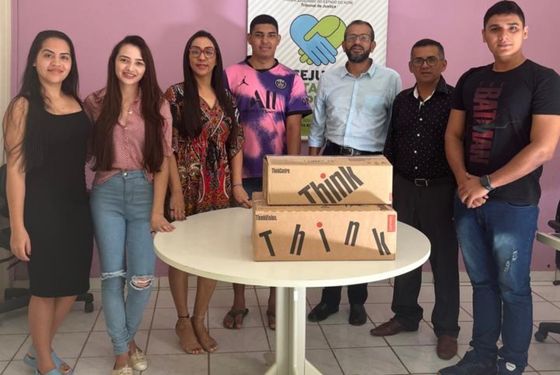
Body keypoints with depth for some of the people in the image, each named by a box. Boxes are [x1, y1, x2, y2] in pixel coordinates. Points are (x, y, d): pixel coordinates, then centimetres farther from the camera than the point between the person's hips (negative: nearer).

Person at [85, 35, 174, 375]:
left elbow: (163, 162, -2)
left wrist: (157, 212, -7)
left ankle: (129, 338, 28)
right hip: (107, 194, 0)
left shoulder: (157, 106, 1)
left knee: (142, 278, -1)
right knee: (113, 276, 2)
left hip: (144, 192, 0)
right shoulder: (96, 103, 3)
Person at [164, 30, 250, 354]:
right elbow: (167, 147, -9)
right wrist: (176, 191, -15)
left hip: (219, 190, 4)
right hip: (186, 188, -4)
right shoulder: (176, 95, -4)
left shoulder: (227, 98, 9)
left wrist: (237, 185, 1)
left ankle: (200, 320, 22)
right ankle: (183, 320, 22)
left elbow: (236, 144, 10)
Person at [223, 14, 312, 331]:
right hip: (242, 172, 0)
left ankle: (275, 302, 22)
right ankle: (239, 303, 20)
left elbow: (294, 129, 0)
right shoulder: (232, 75, 1)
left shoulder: (291, 79, 3)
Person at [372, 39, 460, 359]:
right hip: (404, 188, 5)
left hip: (441, 190, -4)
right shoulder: (401, 100, 9)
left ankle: (447, 329, 15)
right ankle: (406, 315, 28)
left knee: (444, 259, 4)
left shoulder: (455, 100, -6)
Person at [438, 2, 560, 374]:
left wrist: (487, 184, -16)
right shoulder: (471, 79, 10)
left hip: (514, 204, -5)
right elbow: (453, 135, 11)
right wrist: (463, 179, -7)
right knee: (482, 283, 14)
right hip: (468, 201, 5)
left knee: (512, 288, 5)